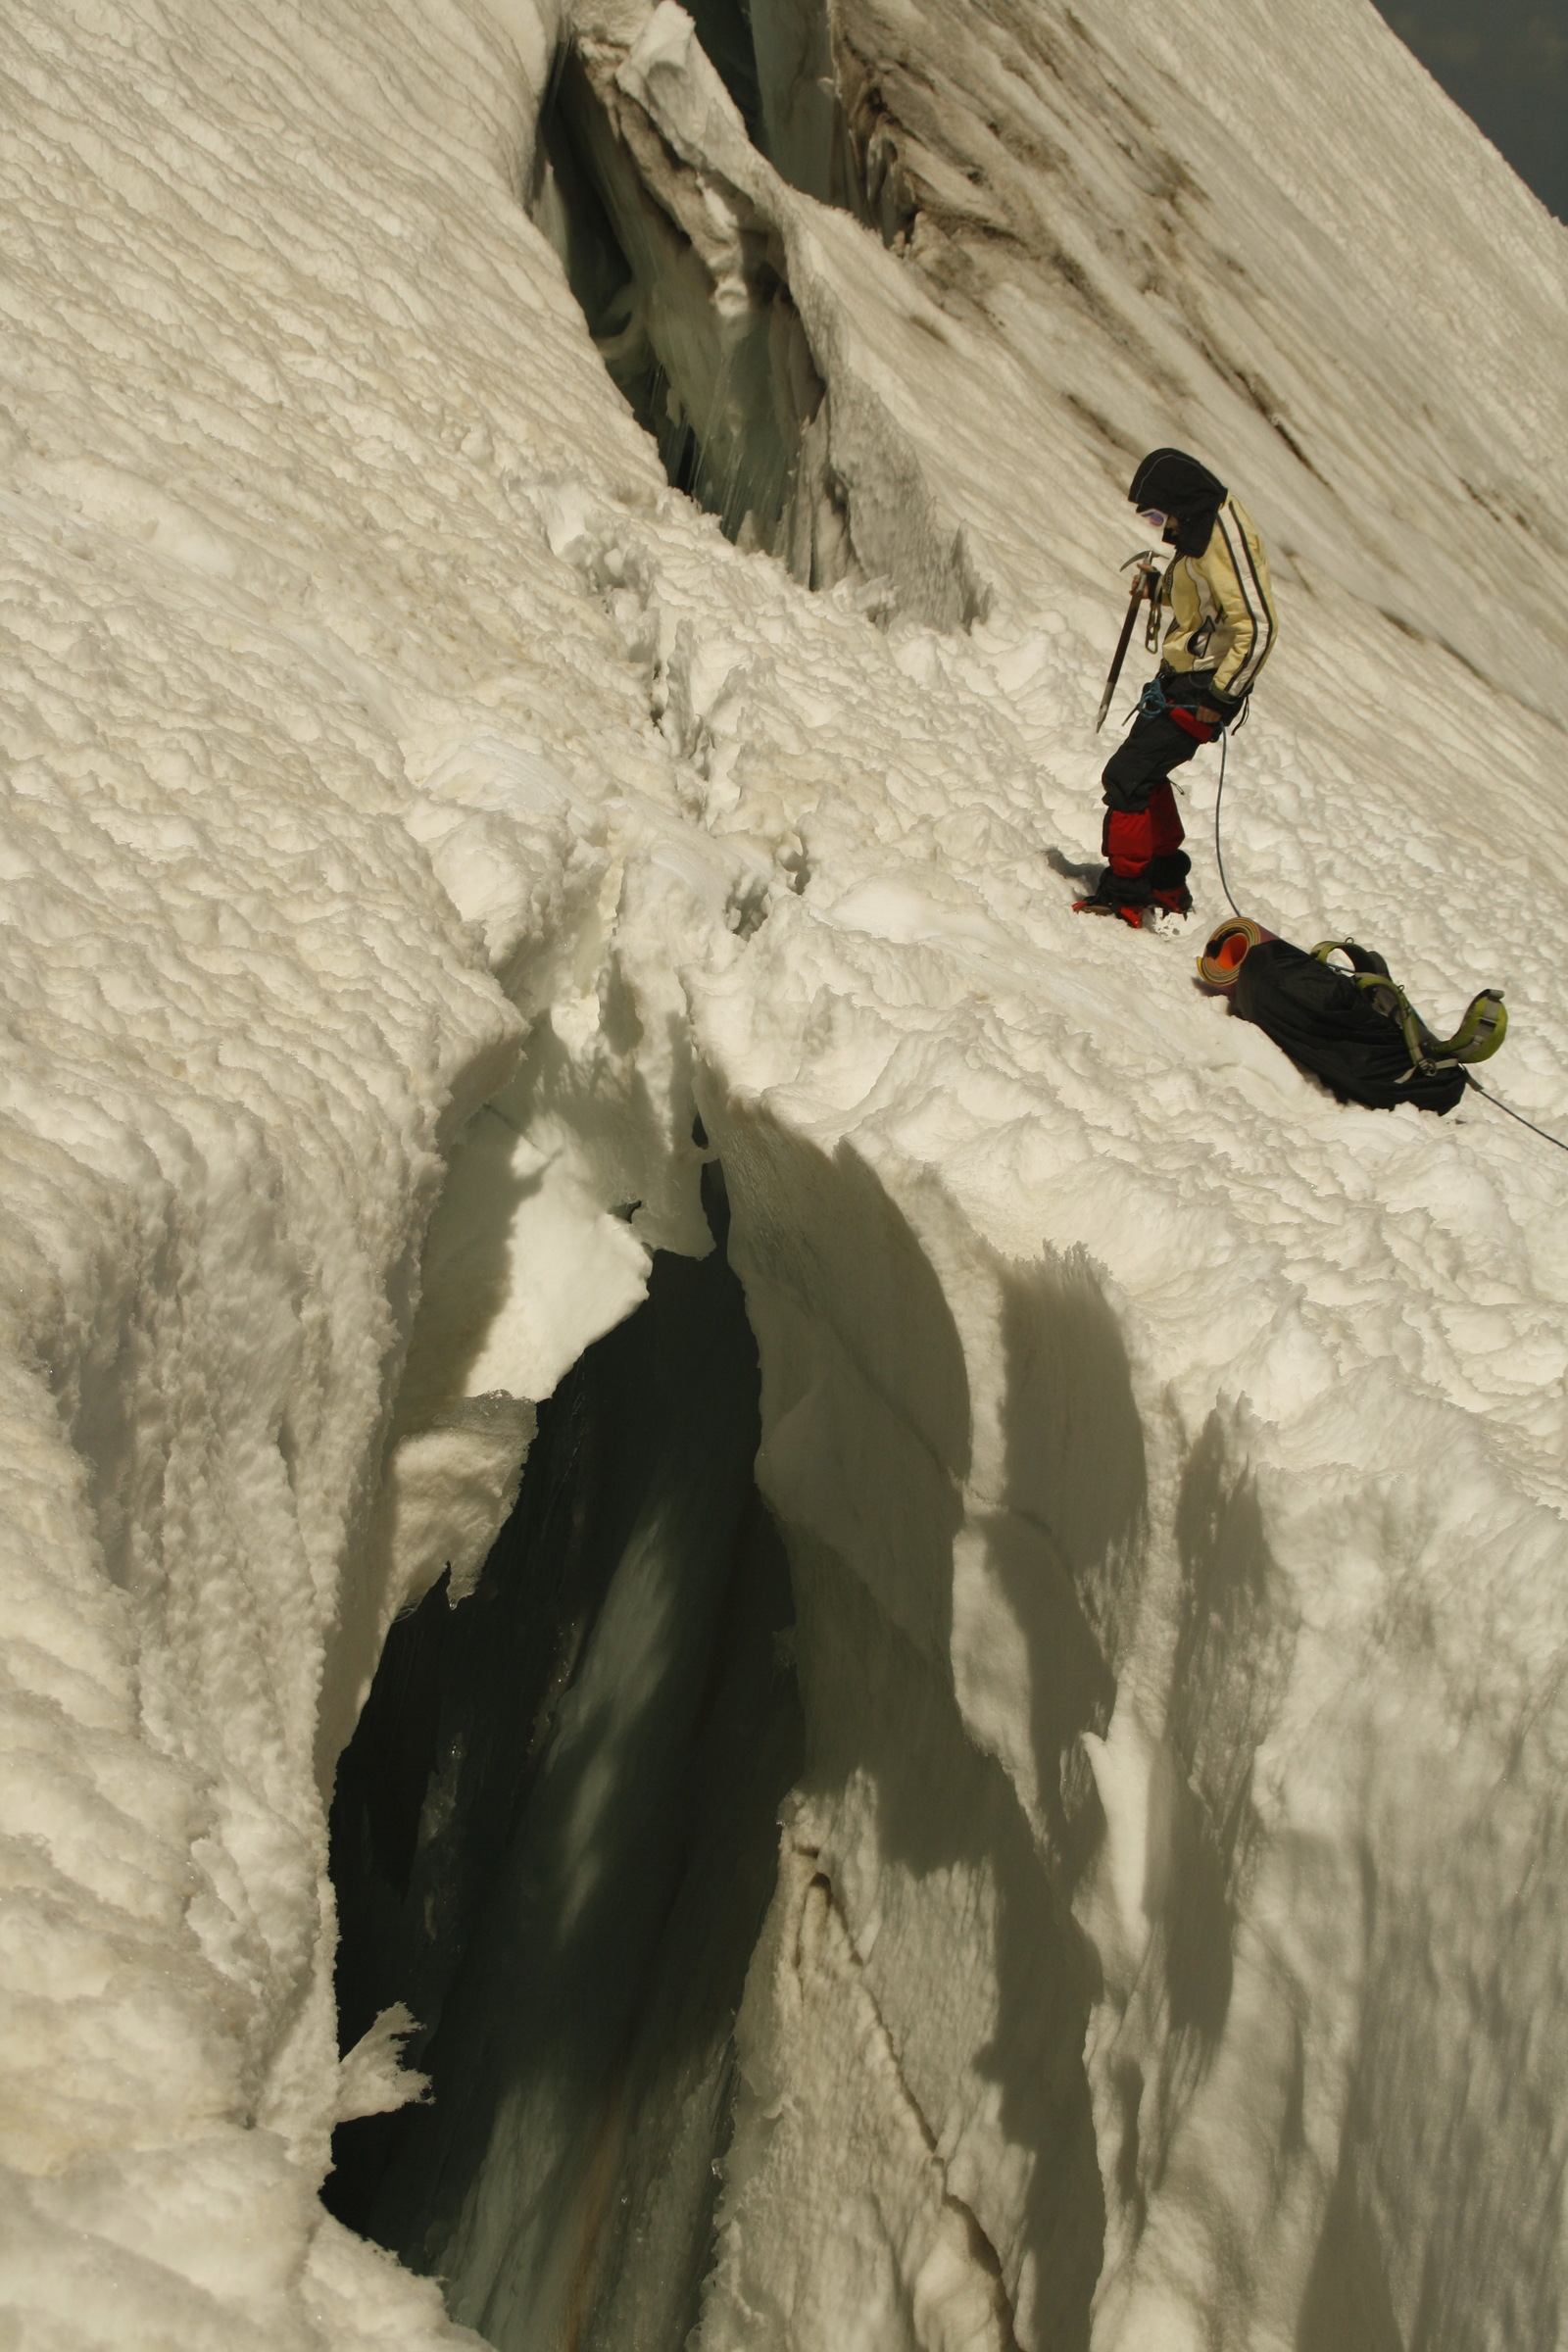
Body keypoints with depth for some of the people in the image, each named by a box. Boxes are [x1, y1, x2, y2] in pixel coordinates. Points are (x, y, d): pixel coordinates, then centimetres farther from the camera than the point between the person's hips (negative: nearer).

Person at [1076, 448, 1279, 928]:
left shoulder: (1222, 541, -23)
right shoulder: (1203, 527, 8)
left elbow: (1257, 627, -27)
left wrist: (1220, 695, -23)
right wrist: (1161, 589, 9)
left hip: (1199, 689, -11)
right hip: (1181, 677, 11)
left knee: (1126, 777, -11)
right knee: (1145, 773, 20)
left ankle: (1124, 894, -3)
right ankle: (1167, 883, 31)